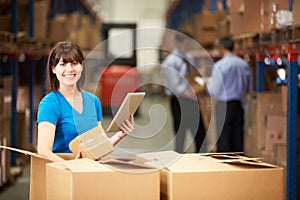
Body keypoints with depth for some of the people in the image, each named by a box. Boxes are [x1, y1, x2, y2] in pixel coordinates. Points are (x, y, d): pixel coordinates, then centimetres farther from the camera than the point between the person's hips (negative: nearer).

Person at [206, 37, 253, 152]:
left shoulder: (219, 66, -12)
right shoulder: (244, 64, 5)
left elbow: (215, 91, -11)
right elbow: (249, 88, 12)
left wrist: (208, 84, 9)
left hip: (224, 105, -5)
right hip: (239, 104, 5)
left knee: (223, 139, -1)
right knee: (238, 138, 10)